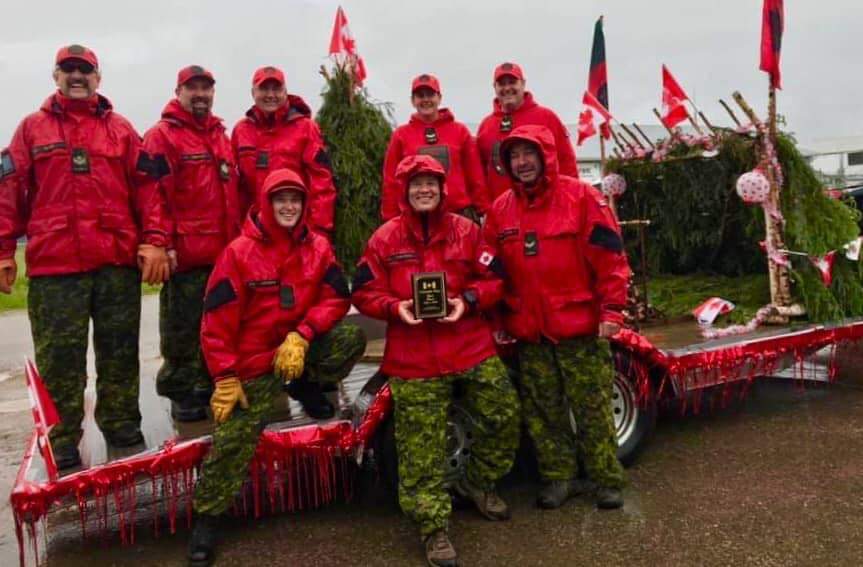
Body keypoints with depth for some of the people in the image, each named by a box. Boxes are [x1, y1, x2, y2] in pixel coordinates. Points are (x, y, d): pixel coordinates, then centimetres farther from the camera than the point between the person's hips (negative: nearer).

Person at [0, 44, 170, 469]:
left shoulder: (121, 129, 13)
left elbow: (146, 187, 7)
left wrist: (154, 241, -4)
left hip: (119, 263, 1)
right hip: (54, 265, -1)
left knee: (120, 354, 9)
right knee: (59, 359, 2)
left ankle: (125, 435, 22)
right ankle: (63, 446, 13)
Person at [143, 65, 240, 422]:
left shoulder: (221, 135, 19)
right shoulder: (162, 135, -3)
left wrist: (237, 237, 19)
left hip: (224, 251, 7)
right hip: (185, 253, -6)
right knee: (182, 329, 1)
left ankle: (210, 386, 26)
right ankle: (180, 394, 13)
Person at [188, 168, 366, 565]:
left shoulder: (317, 247, -2)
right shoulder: (240, 252, -11)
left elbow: (337, 298, -3)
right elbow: (217, 319, -11)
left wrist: (301, 336, -19)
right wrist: (225, 378, -14)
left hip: (302, 346, 3)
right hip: (254, 361, -2)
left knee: (352, 337, -22)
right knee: (233, 439, -7)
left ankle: (305, 385, 4)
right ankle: (207, 517, 13)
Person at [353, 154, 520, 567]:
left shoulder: (466, 231, 4)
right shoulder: (384, 239, 1)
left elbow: (493, 279, 5)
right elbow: (365, 292, 3)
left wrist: (468, 300, -13)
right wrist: (395, 307, -16)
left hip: (472, 347, 2)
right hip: (413, 358, -2)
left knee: (504, 415, 5)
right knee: (422, 448, 1)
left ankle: (477, 481, 32)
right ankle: (433, 526, 16)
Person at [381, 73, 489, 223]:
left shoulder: (460, 131, 8)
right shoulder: (401, 135, 7)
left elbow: (476, 175, 8)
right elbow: (391, 180, 5)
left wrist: (484, 210, 2)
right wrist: (391, 219, -1)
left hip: (460, 214, 1)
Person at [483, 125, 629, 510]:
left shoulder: (581, 197, -5)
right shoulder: (501, 210, 7)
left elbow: (609, 256, -8)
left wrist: (611, 310, -12)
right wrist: (497, 319, 9)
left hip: (580, 325, -4)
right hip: (529, 332, 4)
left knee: (593, 407, 5)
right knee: (542, 410, 11)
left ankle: (608, 479, 20)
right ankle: (558, 477, 26)